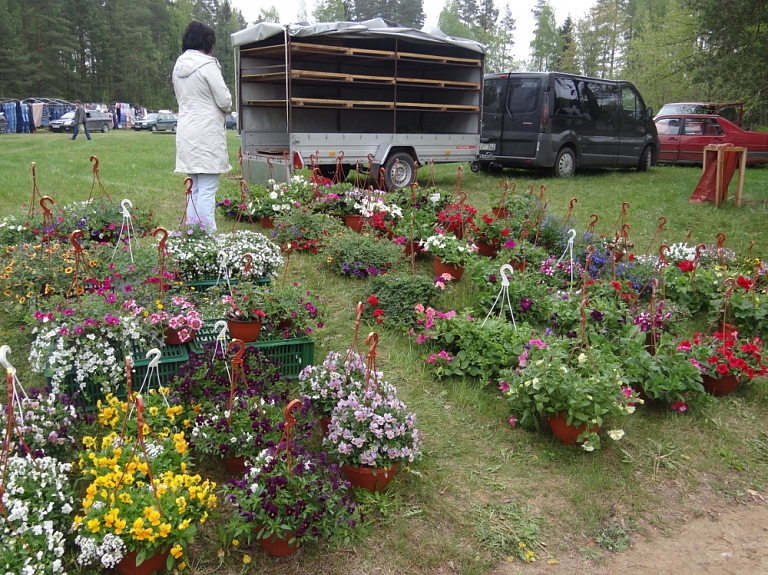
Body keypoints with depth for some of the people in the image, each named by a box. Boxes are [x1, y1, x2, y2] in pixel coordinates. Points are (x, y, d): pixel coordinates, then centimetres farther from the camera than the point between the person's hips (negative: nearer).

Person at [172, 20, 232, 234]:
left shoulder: (178, 66, 12)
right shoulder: (207, 65, -11)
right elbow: (224, 100, -10)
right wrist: (224, 108, 13)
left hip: (186, 132, 8)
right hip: (206, 133, -8)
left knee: (195, 189, 14)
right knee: (208, 190, -8)